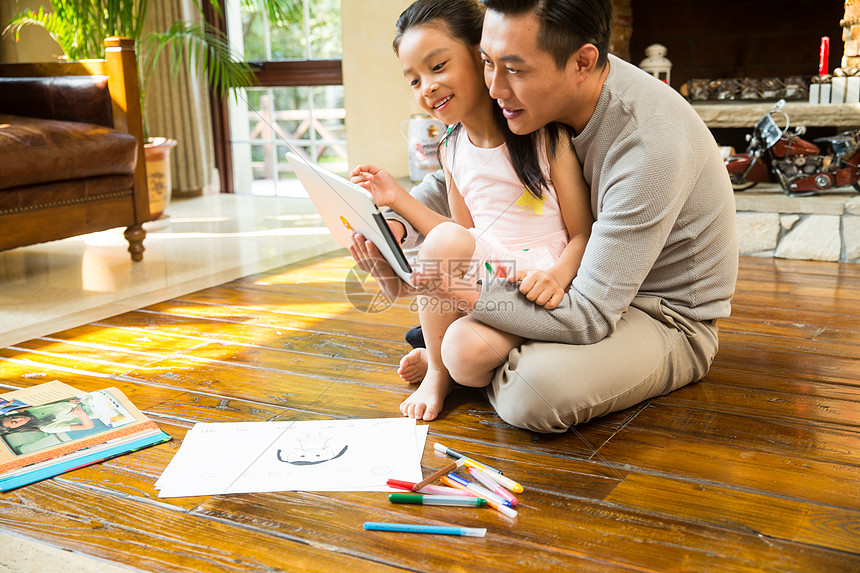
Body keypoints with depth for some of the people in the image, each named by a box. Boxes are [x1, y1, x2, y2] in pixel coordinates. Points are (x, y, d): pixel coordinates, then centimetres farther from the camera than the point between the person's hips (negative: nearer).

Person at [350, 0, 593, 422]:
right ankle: (438, 369, -8)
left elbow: (583, 234, -8)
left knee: (467, 355, -34)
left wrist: (557, 274, -30)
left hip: (536, 289, -5)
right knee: (445, 238, -29)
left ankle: (438, 363, 6)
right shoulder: (452, 150, 9)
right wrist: (398, 199, 7)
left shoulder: (547, 136, -9)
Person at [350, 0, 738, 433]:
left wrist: (449, 290, -32)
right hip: (593, 278, 7)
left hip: (671, 320, -6)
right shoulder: (538, 92, -11)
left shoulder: (649, 145, -34)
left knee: (534, 390, -32)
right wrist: (396, 225, -17)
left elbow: (588, 317, -32)